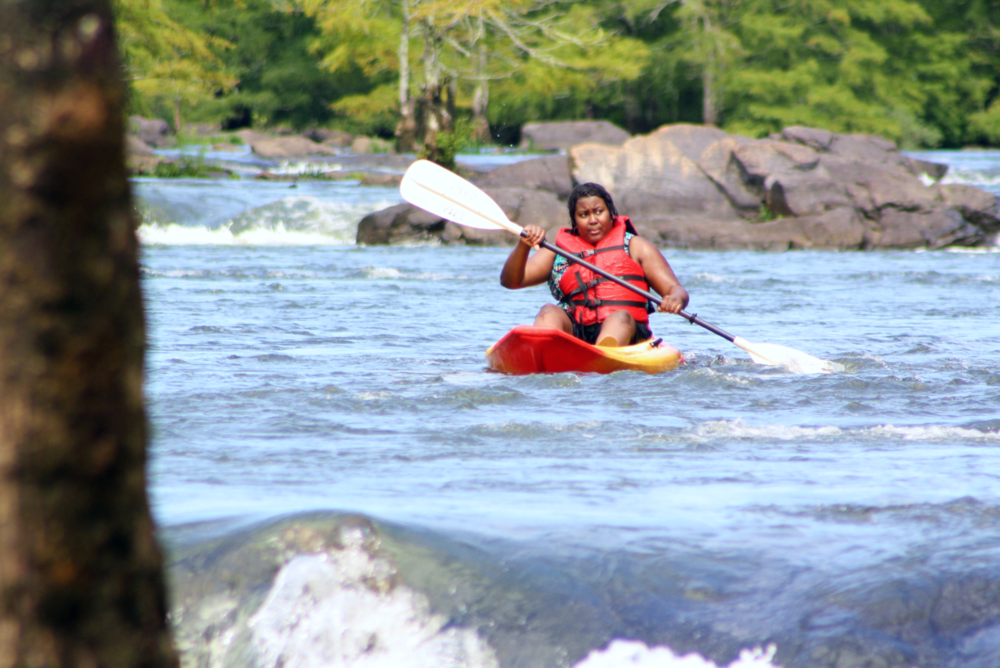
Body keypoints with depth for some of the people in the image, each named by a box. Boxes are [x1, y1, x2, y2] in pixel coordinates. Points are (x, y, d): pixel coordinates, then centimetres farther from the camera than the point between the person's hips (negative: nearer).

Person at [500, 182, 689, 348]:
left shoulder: (635, 247, 17)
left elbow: (676, 289, 9)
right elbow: (510, 281, 8)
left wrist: (675, 299, -18)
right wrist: (523, 246, -12)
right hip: (574, 334, 1)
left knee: (621, 317, -32)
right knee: (549, 313, -25)